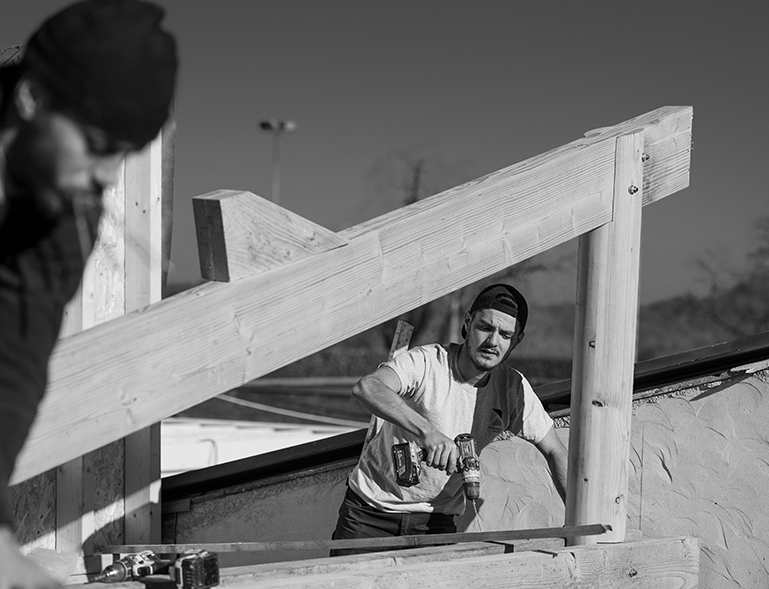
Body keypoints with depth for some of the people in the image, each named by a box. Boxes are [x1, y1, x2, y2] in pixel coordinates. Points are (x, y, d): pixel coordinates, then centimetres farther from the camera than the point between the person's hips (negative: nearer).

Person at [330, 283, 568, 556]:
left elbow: (555, 452, 8)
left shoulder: (513, 388, -4)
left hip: (436, 521, 3)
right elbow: (366, 387, -40)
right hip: (369, 513, -3)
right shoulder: (425, 363, -20)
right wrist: (427, 431, -52)